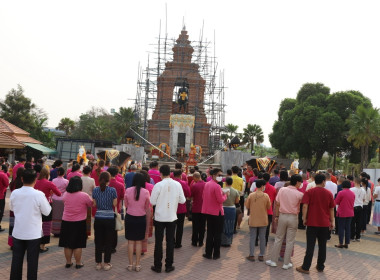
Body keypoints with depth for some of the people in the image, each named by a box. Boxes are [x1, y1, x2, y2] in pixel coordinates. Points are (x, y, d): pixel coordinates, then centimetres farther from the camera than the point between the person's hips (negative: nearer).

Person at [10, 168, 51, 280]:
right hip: (33, 233, -3)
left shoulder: (14, 193, -6)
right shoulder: (38, 194, -19)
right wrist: (46, 202, 7)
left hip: (17, 233, 4)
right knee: (32, 261, 8)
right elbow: (47, 212, -9)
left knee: (16, 259, 15)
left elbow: (12, 208, 12)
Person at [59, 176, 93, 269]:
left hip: (66, 222, 4)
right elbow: (91, 204, -2)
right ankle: (78, 263, 16)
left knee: (67, 244, 13)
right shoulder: (84, 195, -15)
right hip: (79, 222, -4)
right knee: (78, 244, 7)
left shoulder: (65, 194, -3)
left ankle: (68, 262, 24)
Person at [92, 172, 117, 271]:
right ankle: (107, 264, 15)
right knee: (108, 242, 9)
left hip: (98, 218, 2)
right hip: (109, 218, -2)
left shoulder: (95, 190, -3)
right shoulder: (112, 190, -11)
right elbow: (115, 204, -5)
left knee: (98, 241, 12)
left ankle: (98, 263, 20)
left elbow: (94, 204, 3)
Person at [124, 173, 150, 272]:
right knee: (138, 242, 10)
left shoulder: (128, 190, -10)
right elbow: (147, 208, 0)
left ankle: (130, 264, 16)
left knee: (131, 241, 10)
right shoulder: (146, 192, -12)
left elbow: (126, 205, 5)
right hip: (141, 218, 0)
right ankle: (137, 265, 16)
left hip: (130, 217, 0)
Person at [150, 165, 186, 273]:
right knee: (170, 241, 11)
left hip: (159, 217, -2)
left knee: (158, 242, 8)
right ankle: (169, 266, 17)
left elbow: (152, 201, -10)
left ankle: (157, 266, 16)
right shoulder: (177, 184, -5)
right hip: (172, 217, 2)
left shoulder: (158, 185, -13)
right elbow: (183, 200, 0)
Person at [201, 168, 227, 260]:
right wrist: (225, 195, -2)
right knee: (218, 234, 6)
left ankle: (208, 253, 18)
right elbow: (221, 200, -20)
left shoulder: (206, 184, 5)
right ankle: (216, 254, 12)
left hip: (208, 212, 7)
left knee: (210, 233, 14)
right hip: (217, 212, -7)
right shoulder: (217, 186, -20)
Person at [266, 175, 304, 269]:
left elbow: (277, 204, 0)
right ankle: (286, 263, 15)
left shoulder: (282, 190, -3)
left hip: (282, 216, 2)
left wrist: (276, 216, 7)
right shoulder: (299, 194, -10)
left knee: (278, 239, 13)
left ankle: (273, 260, 18)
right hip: (293, 218, -2)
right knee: (290, 241, 8)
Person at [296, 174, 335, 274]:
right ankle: (320, 266, 21)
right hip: (325, 223, 2)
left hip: (312, 223, -2)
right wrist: (332, 221, 15)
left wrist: (304, 218, -4)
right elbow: (331, 209, 7)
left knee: (310, 245, 1)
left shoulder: (309, 192, -5)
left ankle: (305, 267, 3)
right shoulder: (329, 193, 3)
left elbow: (305, 206, -13)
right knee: (322, 246, 13)